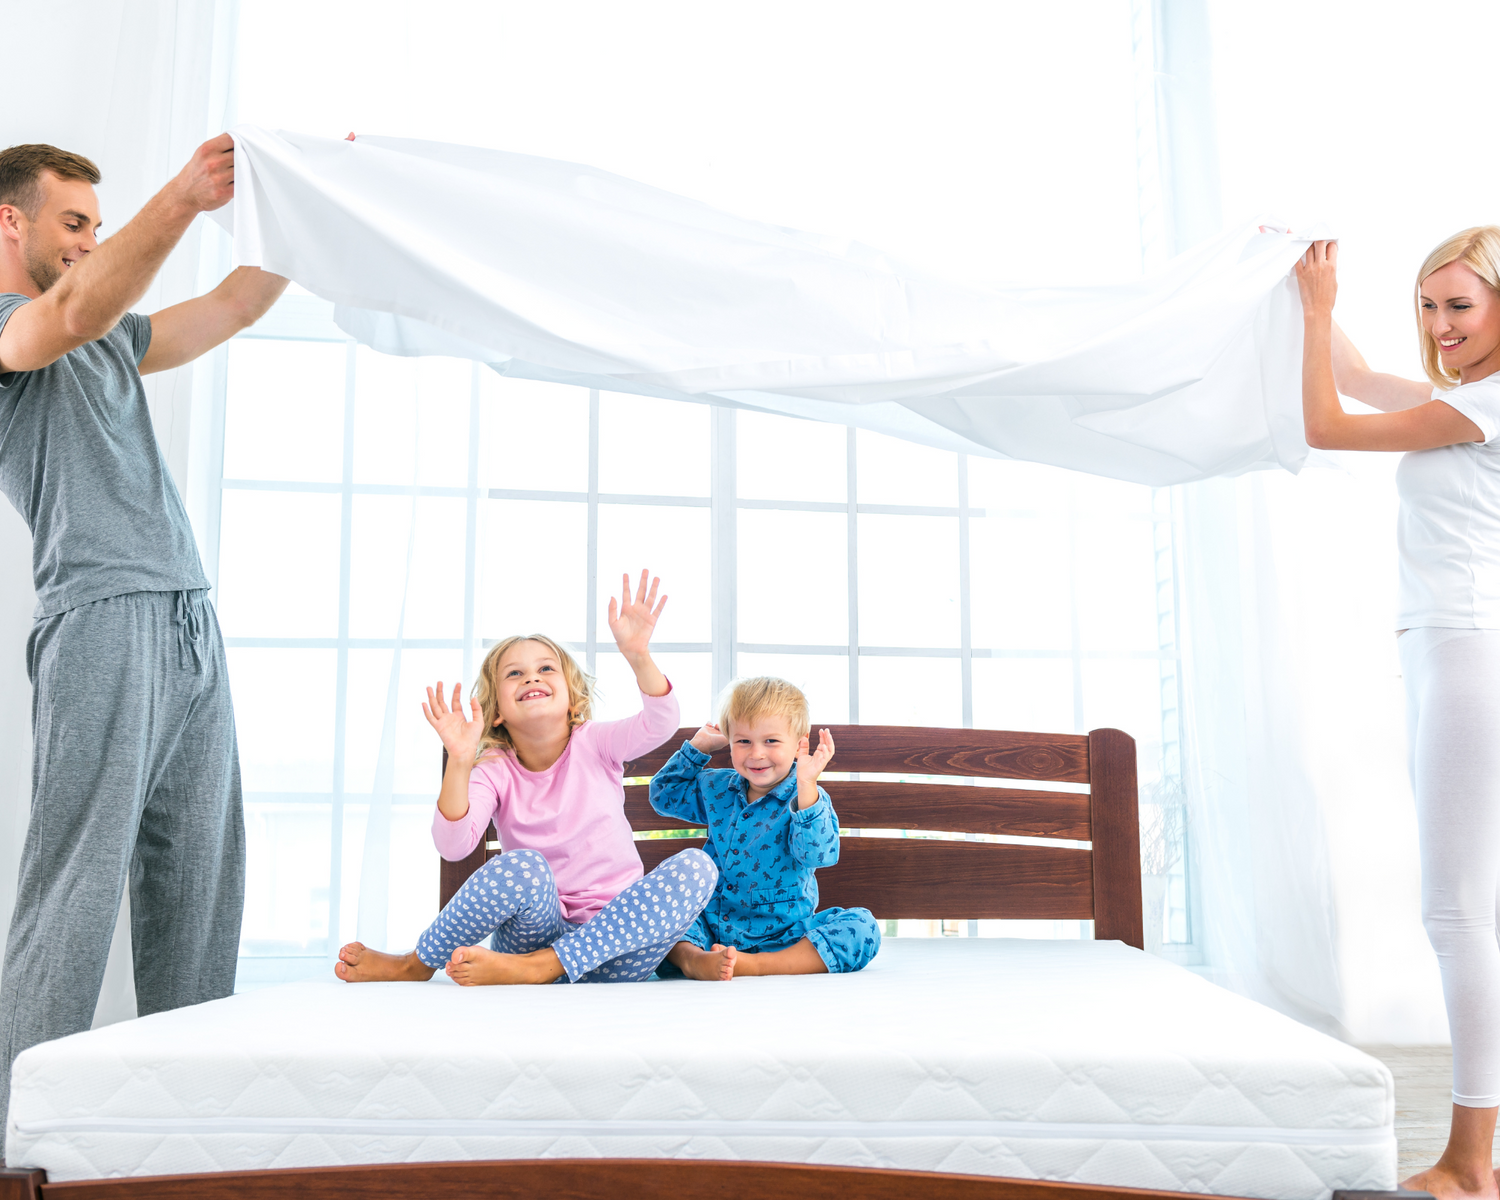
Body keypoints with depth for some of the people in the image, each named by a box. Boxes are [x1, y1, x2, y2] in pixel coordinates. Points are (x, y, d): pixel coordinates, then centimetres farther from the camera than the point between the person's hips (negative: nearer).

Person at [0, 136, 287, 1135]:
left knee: (199, 885, 4)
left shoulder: (111, 339, 27)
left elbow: (234, 308, 27)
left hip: (191, 625, 8)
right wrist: (180, 200, -30)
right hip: (102, 620, -8)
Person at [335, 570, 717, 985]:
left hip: (615, 946, 1)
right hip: (539, 930, -1)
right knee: (522, 867, -34)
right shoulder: (494, 772, 1)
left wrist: (637, 656, -35)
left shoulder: (595, 744, 3)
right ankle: (417, 965, -8)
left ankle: (539, 967, -28)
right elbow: (453, 847, -17)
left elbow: (660, 725, -18)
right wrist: (458, 763, -30)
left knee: (696, 865, -27)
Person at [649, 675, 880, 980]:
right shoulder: (716, 789, 10)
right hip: (713, 925, 4)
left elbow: (817, 853, -27)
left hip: (783, 932, -4)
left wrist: (806, 786, -37)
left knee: (862, 927, -29)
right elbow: (663, 795, 28)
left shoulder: (809, 797, -8)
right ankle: (691, 958, -44)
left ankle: (754, 965, -44)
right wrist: (697, 748, 16)